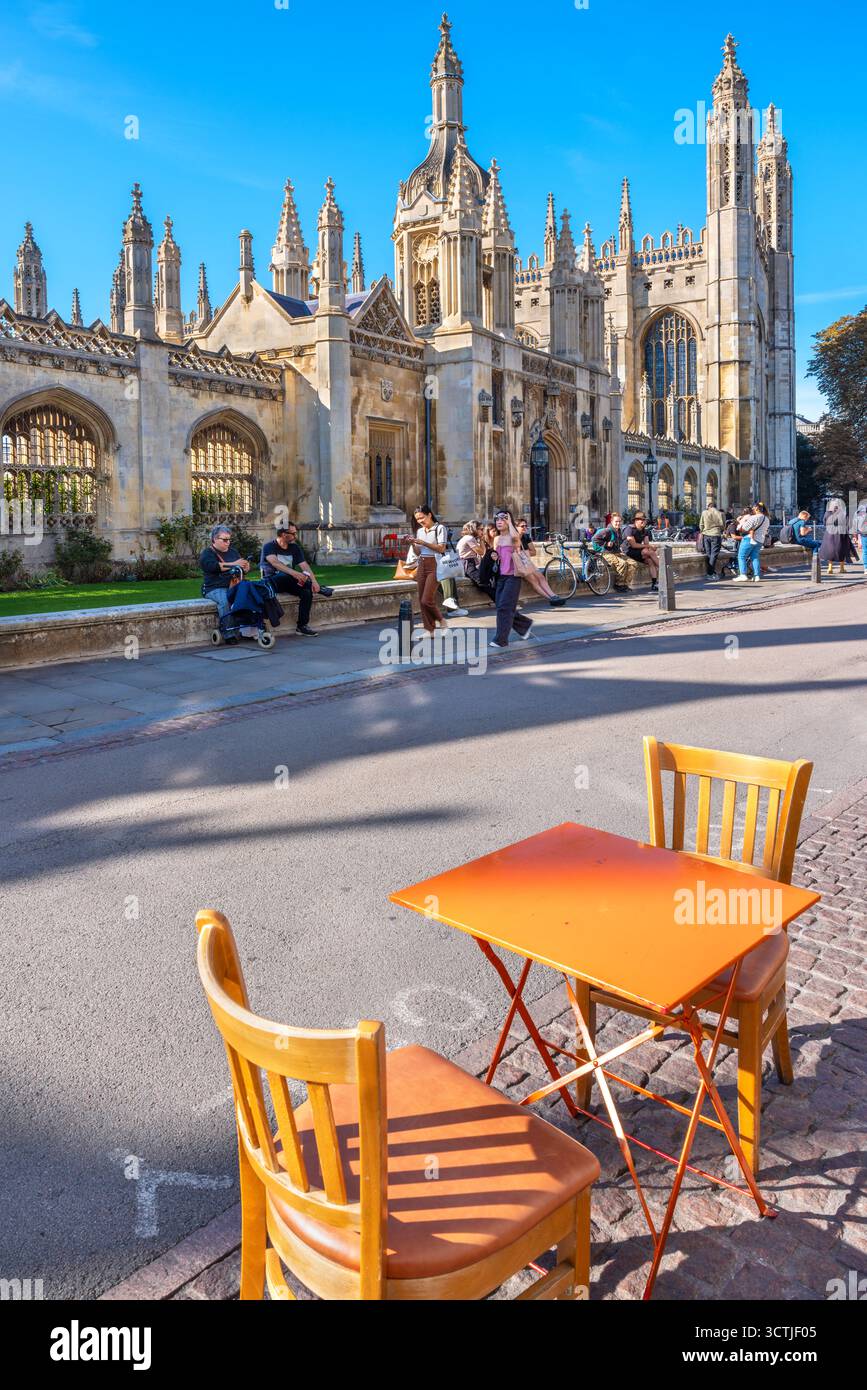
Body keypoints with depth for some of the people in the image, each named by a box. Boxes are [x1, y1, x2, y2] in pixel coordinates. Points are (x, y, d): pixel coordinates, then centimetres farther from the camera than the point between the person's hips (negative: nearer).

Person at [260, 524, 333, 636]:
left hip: (288, 583, 5)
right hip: (272, 582, -5)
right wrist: (294, 573, -42)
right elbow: (275, 562, -27)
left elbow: (304, 566, -1)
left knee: (307, 593, -23)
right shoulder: (269, 546, -6)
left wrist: (314, 581, -21)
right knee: (285, 576, -38)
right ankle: (319, 589, -24)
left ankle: (303, 626, -16)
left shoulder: (295, 547, 11)